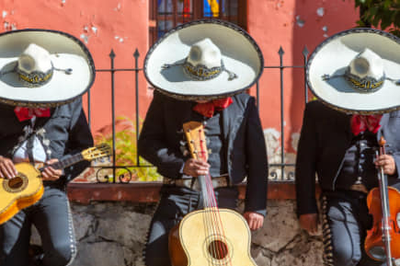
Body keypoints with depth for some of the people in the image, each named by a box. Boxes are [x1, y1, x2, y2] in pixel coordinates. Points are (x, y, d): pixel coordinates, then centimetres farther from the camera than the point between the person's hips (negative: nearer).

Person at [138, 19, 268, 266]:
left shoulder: (243, 104, 3)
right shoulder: (167, 98, 2)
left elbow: (257, 159, 5)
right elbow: (147, 143, 2)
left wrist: (256, 207, 1)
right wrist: (180, 165, -15)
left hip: (223, 196, 0)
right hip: (179, 193, 0)